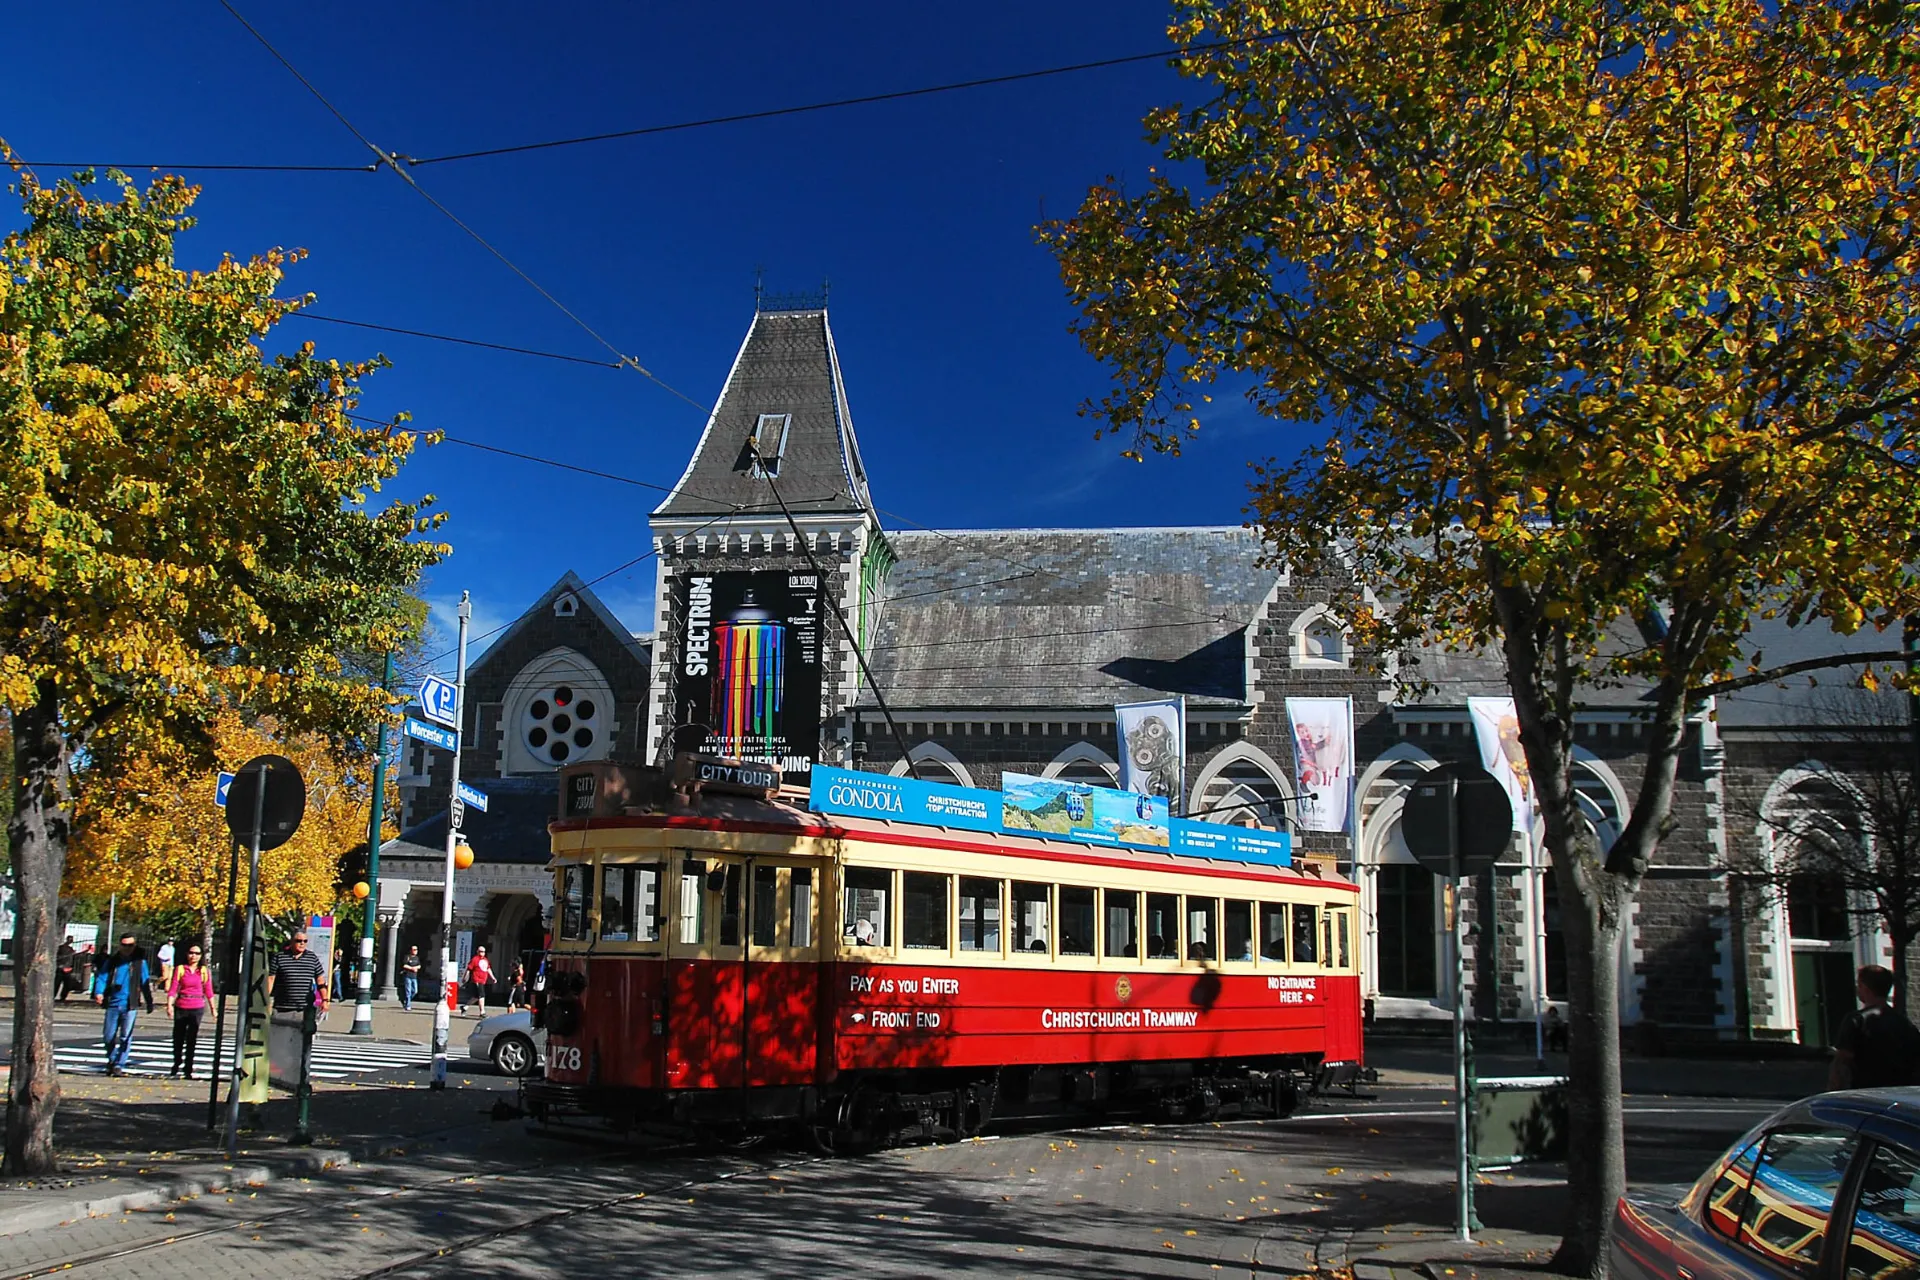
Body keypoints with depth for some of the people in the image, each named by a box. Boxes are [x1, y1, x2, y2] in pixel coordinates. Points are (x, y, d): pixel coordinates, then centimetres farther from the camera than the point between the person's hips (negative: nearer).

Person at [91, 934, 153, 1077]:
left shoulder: (139, 962, 6)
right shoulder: (112, 961, 8)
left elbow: (146, 983, 7)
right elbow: (101, 977, 1)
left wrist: (149, 1003, 6)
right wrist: (99, 993, -18)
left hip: (130, 1006, -2)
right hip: (113, 1004, 2)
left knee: (125, 1037, -4)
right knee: (108, 1036, 7)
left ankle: (119, 1065, 1)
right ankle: (111, 1061, 28)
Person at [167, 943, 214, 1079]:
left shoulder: (205, 971, 3)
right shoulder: (180, 969, 1)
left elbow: (209, 991, 8)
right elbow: (173, 988, -2)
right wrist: (170, 1004, -14)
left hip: (197, 1008, 0)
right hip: (181, 1008, 0)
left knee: (192, 1040, 1)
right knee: (178, 1038, 8)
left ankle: (188, 1069, 8)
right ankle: (176, 1068, 25)